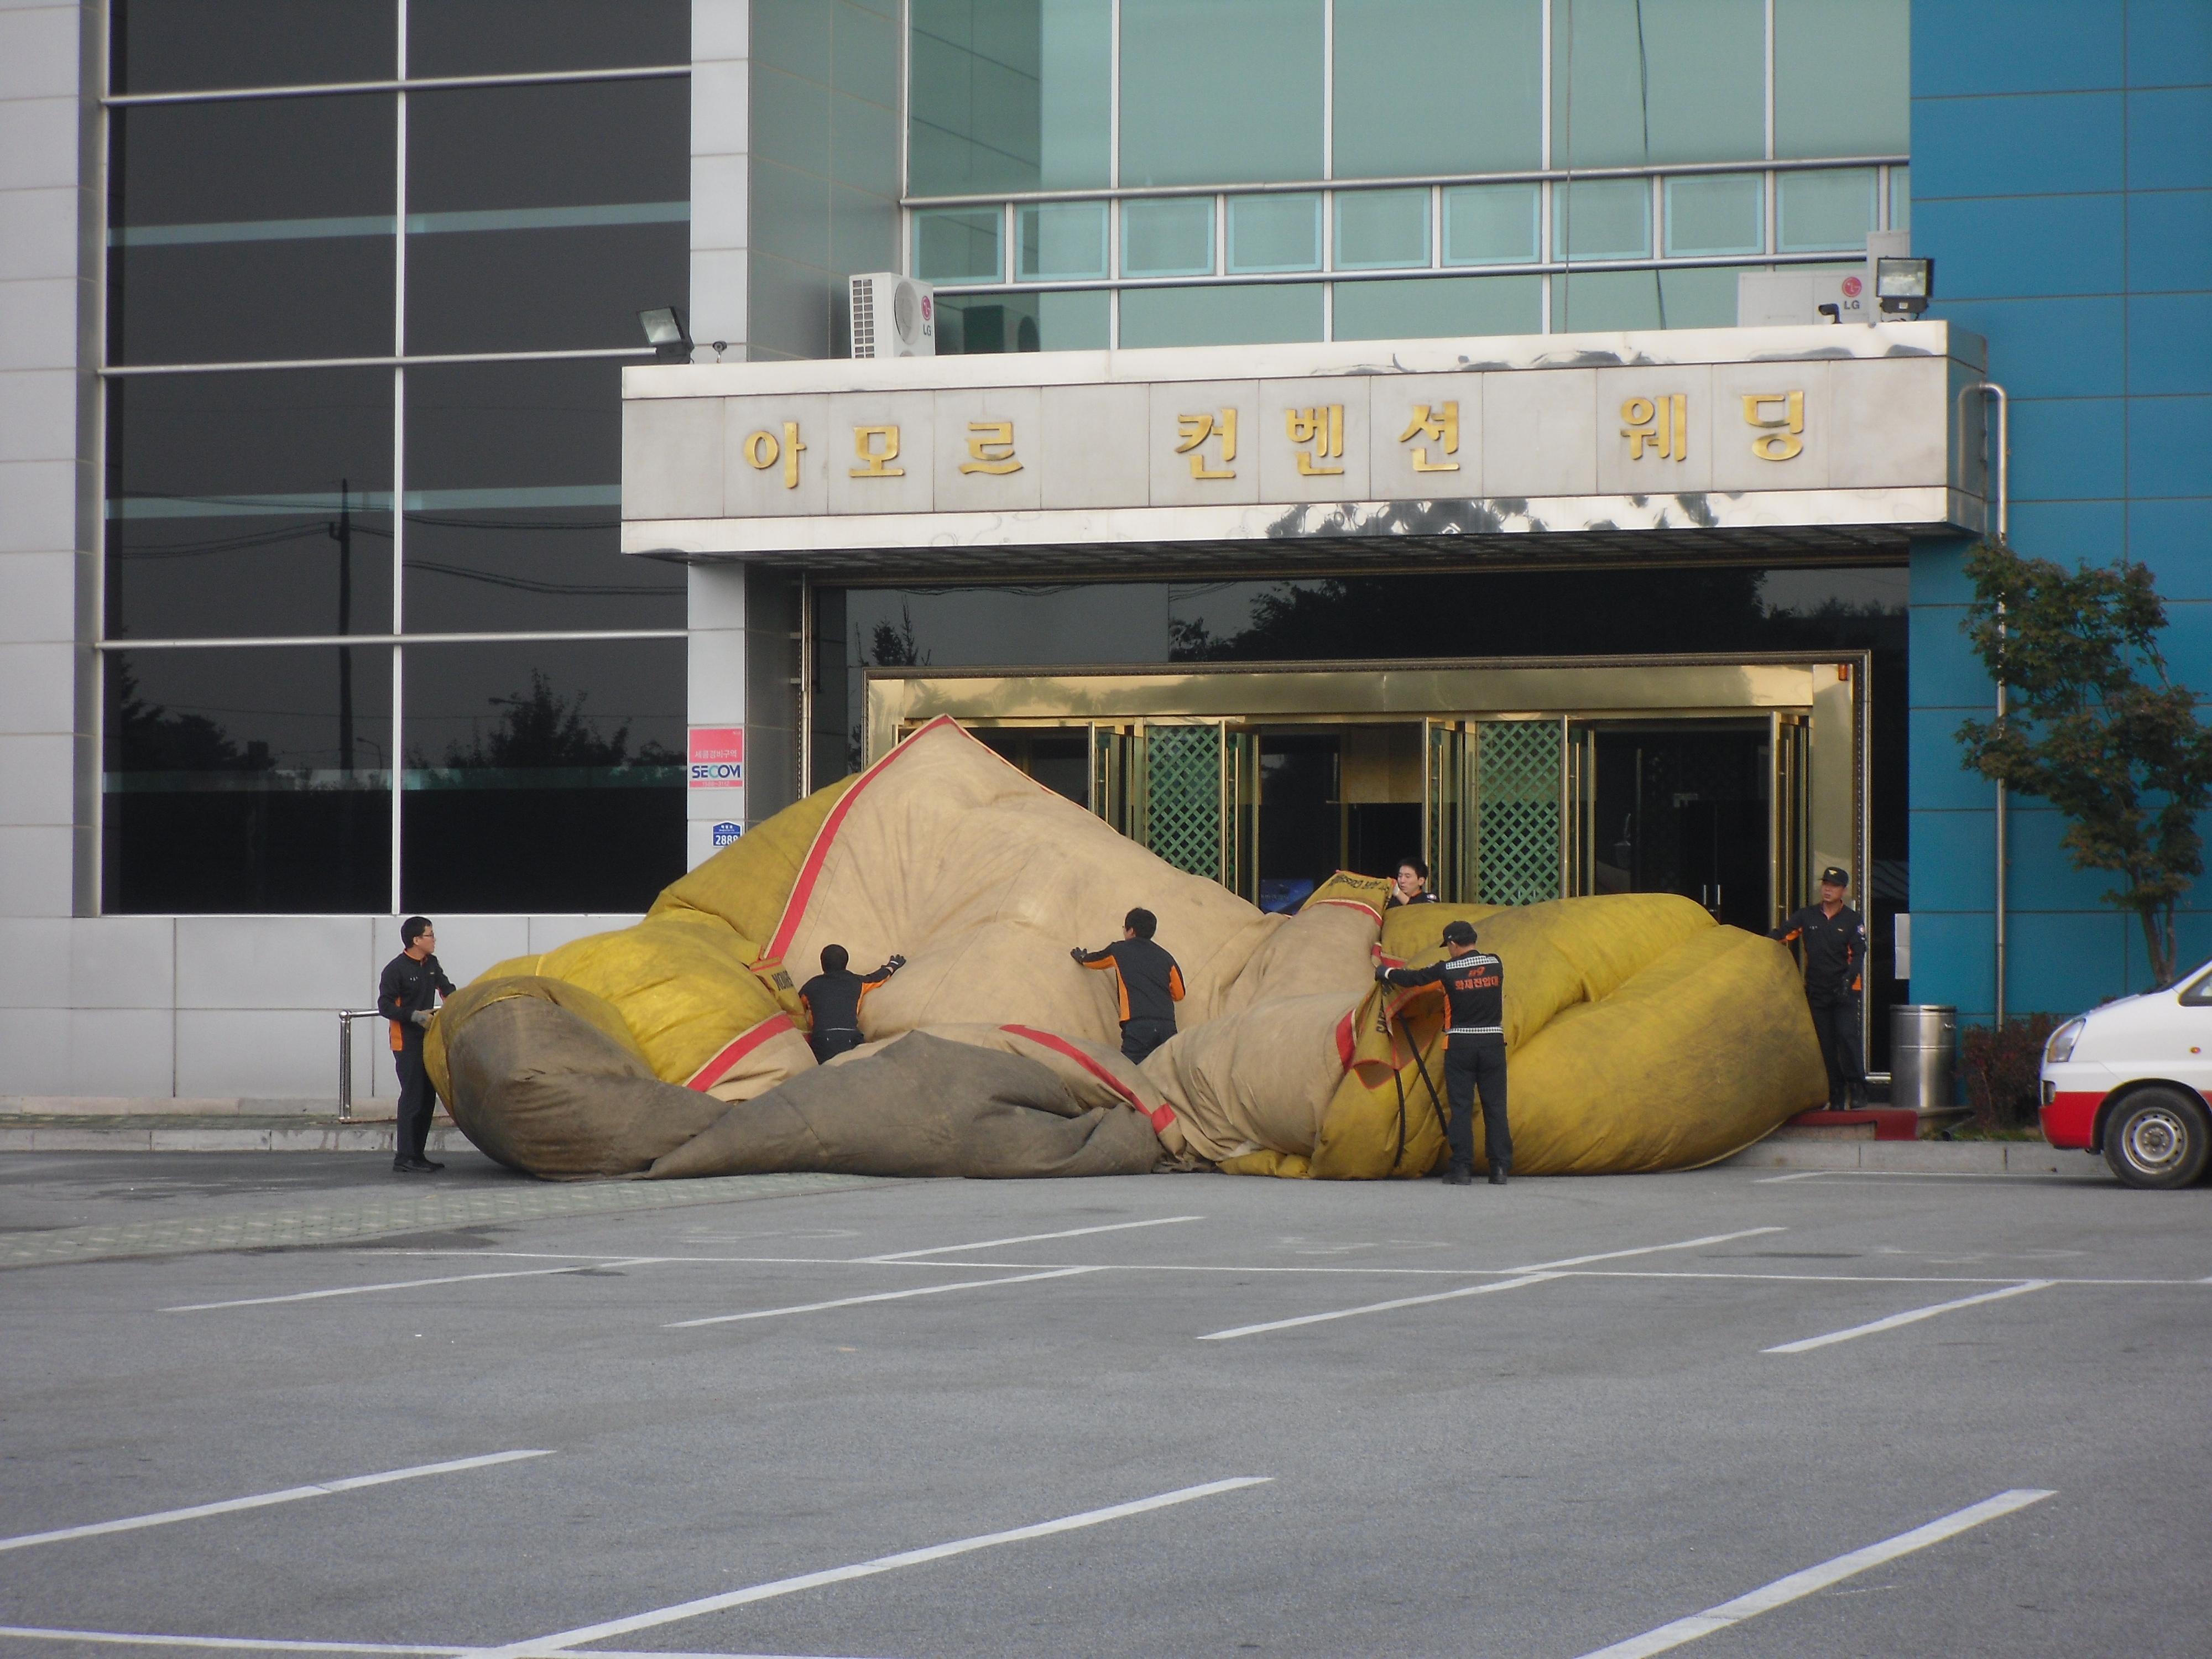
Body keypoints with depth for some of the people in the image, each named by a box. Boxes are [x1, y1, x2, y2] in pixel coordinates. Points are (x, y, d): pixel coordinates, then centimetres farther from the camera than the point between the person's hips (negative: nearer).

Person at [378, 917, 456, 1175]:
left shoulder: (431, 964, 11)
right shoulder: (396, 969, -13)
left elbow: (445, 987, 27)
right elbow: (385, 1006, -15)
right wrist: (415, 1016, -22)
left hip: (428, 1039, 8)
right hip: (407, 1043, -8)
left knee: (428, 1098, 9)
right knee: (412, 1098, -11)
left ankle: (418, 1155, 16)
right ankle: (404, 1158, -11)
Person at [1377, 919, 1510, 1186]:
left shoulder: (1448, 970, -6)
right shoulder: (1495, 964, 2)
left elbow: (1413, 978, 6)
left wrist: (1383, 972, 26)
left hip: (1460, 1045, -2)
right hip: (1493, 1043, 2)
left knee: (1460, 1107, 2)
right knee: (1495, 1106, 4)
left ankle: (1462, 1169, -2)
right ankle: (1500, 1169, 1)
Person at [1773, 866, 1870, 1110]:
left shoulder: (1852, 920, 4)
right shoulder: (1807, 916, 9)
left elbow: (1858, 954, -4)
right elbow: (1782, 934, -1)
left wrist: (1849, 978, -21)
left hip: (1845, 991, -3)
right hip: (1816, 991, 3)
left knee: (1847, 1036, -19)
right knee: (1825, 1044, 3)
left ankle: (1857, 1088, -13)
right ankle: (1836, 1096, 8)